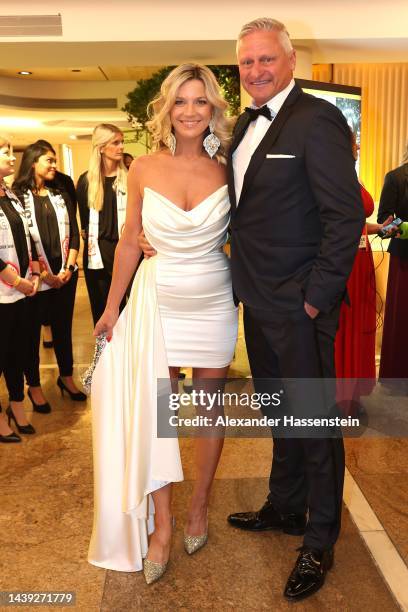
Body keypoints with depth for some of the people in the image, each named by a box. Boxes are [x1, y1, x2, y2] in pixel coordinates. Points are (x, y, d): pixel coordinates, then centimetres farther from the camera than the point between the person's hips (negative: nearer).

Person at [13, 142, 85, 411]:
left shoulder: (60, 195, 10)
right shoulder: (18, 196, -4)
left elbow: (74, 234, 8)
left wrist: (68, 268, -5)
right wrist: (43, 274, -14)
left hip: (65, 276, 4)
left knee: (63, 328, 14)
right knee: (32, 332, 7)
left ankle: (66, 377, 30)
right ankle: (34, 386, 21)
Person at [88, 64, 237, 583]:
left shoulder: (225, 169, -3)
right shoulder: (144, 169, -4)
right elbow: (129, 242, 3)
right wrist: (112, 306, 5)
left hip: (213, 300, 1)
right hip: (159, 299, 0)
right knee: (154, 408, -3)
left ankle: (199, 509, 28)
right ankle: (161, 525, 13)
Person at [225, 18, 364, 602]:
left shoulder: (317, 119, -13)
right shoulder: (245, 124, 13)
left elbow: (346, 214, -19)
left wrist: (318, 296, -19)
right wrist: (245, 279, 10)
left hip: (300, 306, -8)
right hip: (259, 301, 8)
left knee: (313, 421, 6)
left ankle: (320, 540, 25)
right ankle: (285, 508, 42)